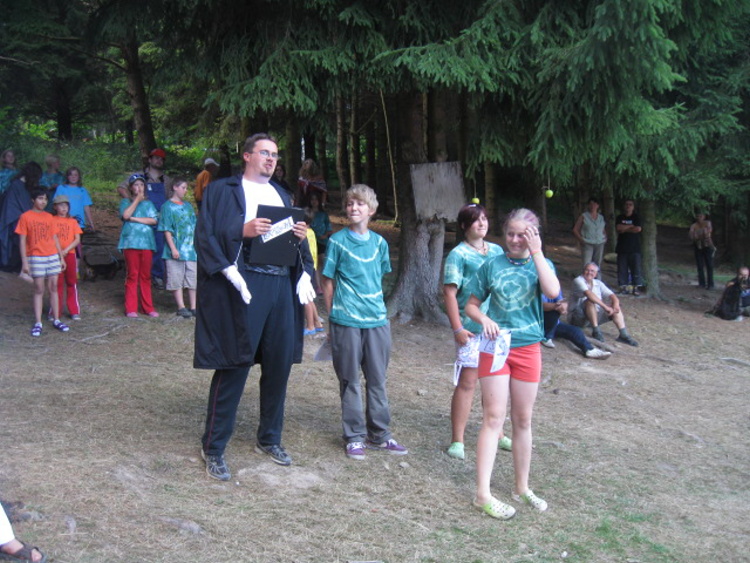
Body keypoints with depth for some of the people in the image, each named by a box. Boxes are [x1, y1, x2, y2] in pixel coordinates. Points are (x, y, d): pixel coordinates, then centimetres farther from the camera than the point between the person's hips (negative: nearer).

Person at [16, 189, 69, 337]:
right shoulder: (25, 217, -4)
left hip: (53, 257, 4)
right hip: (36, 258, -4)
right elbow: (22, 241, -4)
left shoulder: (49, 217, 9)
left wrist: (61, 257, 11)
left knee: (53, 287, 6)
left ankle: (56, 320, 13)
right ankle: (38, 323, 4)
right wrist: (24, 262, -9)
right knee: (39, 289, -1)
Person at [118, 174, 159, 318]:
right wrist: (137, 200, -4)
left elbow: (154, 220, -1)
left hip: (146, 242, 2)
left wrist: (134, 219, -6)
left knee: (146, 276, 4)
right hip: (131, 241, -2)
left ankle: (147, 307, 9)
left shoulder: (149, 203, 15)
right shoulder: (126, 202, 11)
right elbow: (125, 215, -10)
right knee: (132, 275, -3)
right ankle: (131, 308, 1)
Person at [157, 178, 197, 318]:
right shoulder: (167, 206, -2)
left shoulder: (188, 206, 14)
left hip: (191, 249, 5)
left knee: (193, 279, 6)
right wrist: (173, 248, -14)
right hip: (176, 251, -5)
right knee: (176, 280, -1)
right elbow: (167, 230, -7)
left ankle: (193, 307, 12)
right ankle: (181, 307, 6)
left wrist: (197, 244, 11)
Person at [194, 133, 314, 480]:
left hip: (280, 286, 6)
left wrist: (301, 236, -1)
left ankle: (269, 439, 26)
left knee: (279, 364, 9)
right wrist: (242, 231, -19)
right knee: (234, 366, -4)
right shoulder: (222, 191, 4)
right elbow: (205, 236, -5)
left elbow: (295, 245, 22)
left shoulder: (281, 195, 22)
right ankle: (213, 448, 9)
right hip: (242, 285, -6)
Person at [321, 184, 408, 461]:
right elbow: (328, 282, 1)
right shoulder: (338, 241, -2)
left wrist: (377, 307, 14)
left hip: (377, 319, 4)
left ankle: (379, 435, 21)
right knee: (350, 381, 5)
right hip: (346, 321, -3)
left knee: (377, 380, 10)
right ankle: (354, 437, 15)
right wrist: (332, 317, 1)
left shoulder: (379, 242, 8)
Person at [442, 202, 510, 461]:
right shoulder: (458, 255, -7)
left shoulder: (497, 251, 11)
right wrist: (457, 328, -17)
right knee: (467, 382, -3)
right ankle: (457, 440, 5)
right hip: (472, 329, -6)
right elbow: (449, 293, -11)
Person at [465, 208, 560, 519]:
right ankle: (483, 494, -2)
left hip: (528, 349, 2)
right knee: (493, 418, -5)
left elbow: (552, 290, -20)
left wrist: (537, 252, -18)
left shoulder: (540, 264, 2)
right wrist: (484, 319, -16)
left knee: (523, 421, 11)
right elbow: (471, 305, 5)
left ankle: (522, 488, 26)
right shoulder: (492, 265, 1)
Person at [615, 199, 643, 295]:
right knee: (622, 268, 0)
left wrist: (625, 229, -5)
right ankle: (623, 286, 7)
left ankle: (635, 287, -2)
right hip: (622, 247, 2)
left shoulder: (636, 217, 6)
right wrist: (631, 226, -6)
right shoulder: (620, 218, 10)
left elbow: (638, 229, -9)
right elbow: (618, 227, -7)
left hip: (634, 247, -2)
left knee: (636, 268, -5)